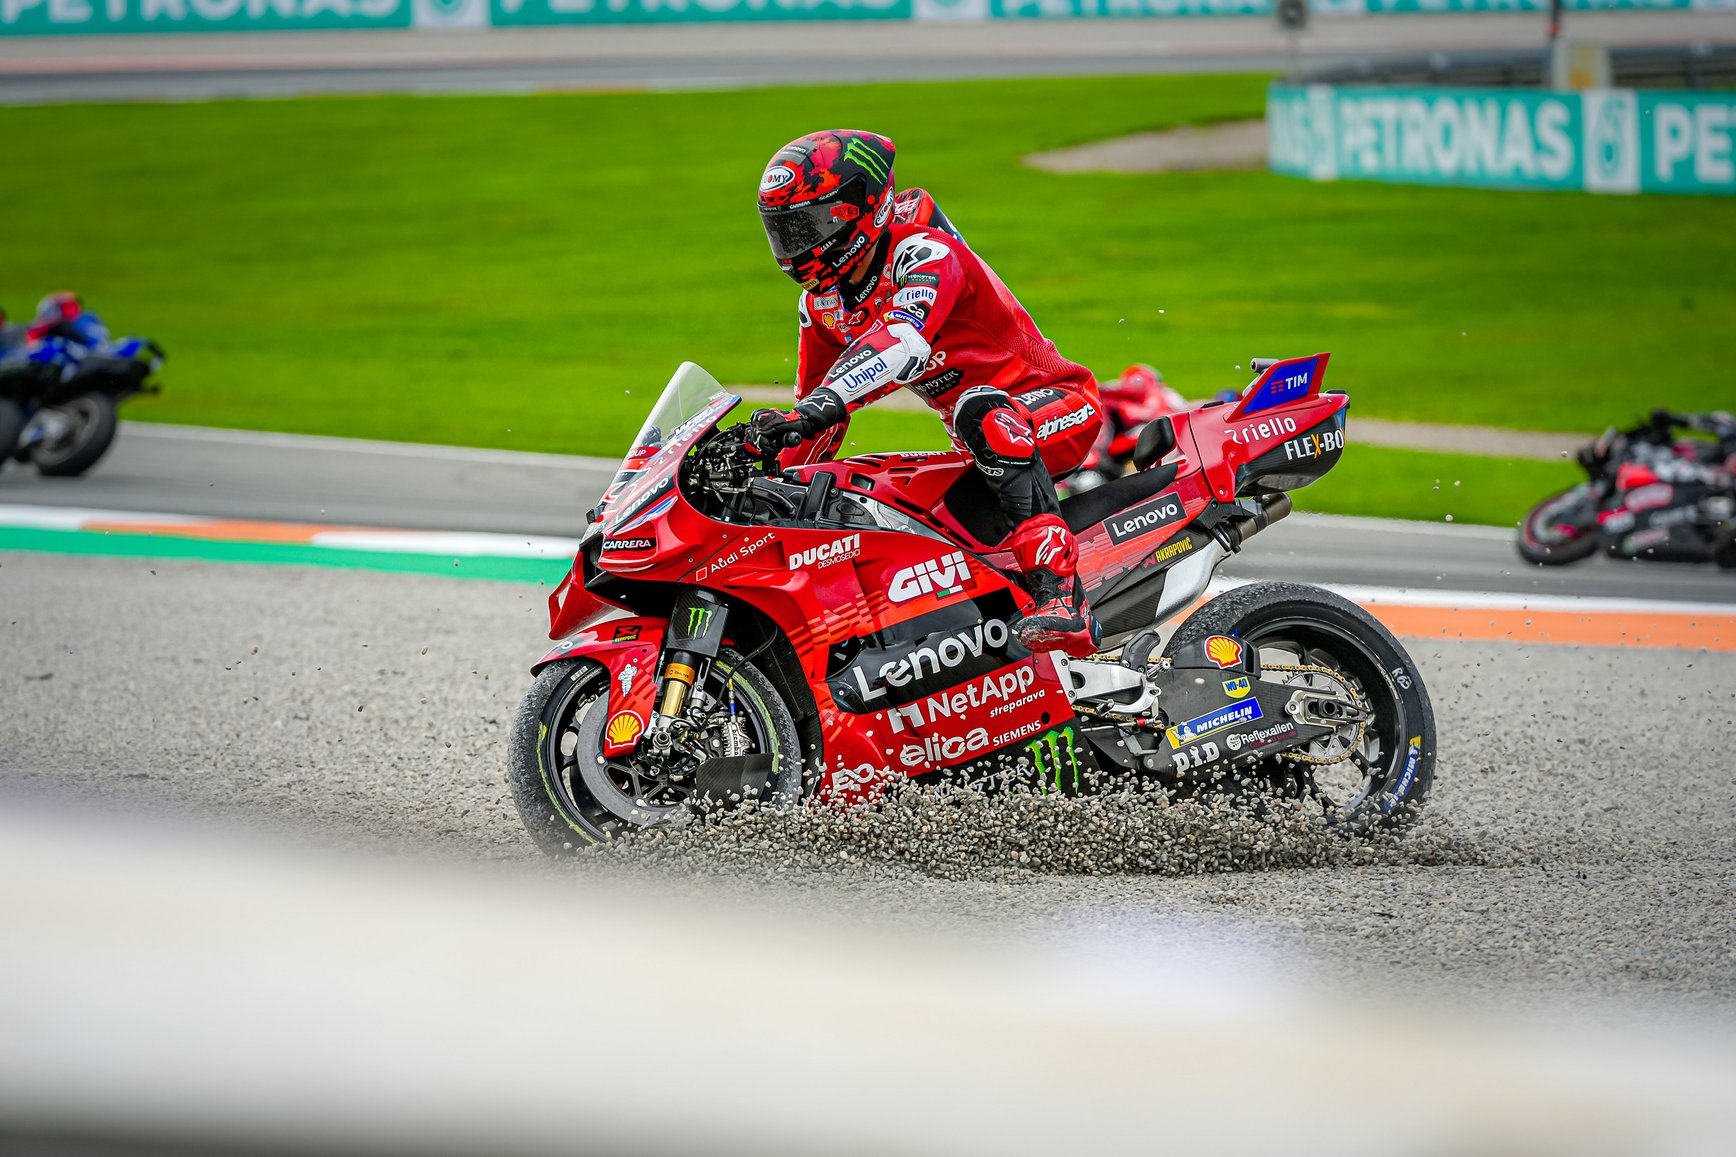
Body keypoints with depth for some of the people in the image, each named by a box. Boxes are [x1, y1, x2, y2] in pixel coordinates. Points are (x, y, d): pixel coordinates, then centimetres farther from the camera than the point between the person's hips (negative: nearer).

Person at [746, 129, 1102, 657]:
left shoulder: (924, 251, -20)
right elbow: (815, 419, 15)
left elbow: (906, 340, -40)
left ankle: (1060, 595, -49)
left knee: (980, 412, -40)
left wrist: (824, 403, -52)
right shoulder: (821, 301, 6)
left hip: (1057, 404, -9)